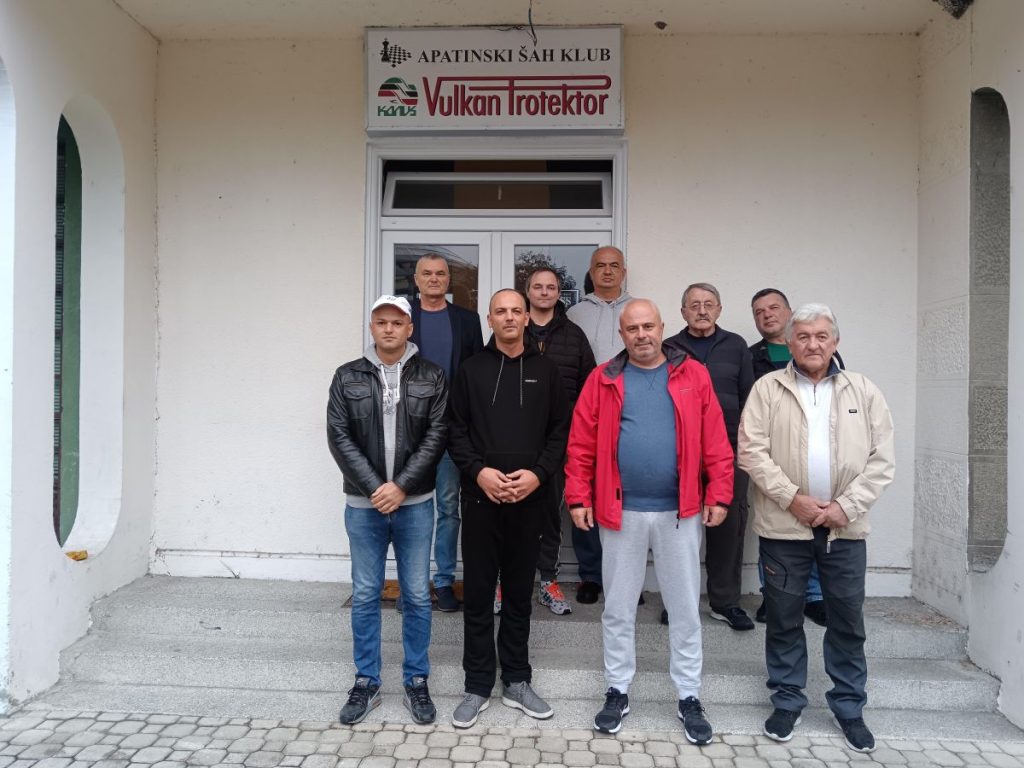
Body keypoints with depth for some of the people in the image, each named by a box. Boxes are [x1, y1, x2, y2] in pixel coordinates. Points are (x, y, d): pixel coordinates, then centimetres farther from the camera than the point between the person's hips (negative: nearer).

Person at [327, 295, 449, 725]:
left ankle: (417, 682, 23)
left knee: (417, 596, 7)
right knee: (365, 595, 10)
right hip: (363, 504, 1)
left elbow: (437, 436, -6)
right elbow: (339, 437, -4)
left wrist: (401, 486, -14)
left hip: (415, 503, 0)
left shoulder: (431, 377, 1)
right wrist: (373, 488, -13)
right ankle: (366, 683, 24)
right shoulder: (348, 377, 3)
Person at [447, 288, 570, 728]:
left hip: (530, 498, 1)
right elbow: (455, 431, 2)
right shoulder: (471, 370, 6)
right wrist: (479, 470, -13)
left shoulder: (546, 371, 7)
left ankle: (517, 682, 25)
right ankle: (478, 686, 18)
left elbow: (560, 432, 3)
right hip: (480, 496, 0)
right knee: (478, 592, 6)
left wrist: (538, 473, -11)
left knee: (520, 591, 11)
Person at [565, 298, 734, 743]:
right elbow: (581, 446, 0)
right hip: (620, 511, 1)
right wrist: (579, 498, -5)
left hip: (680, 512, 0)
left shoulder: (693, 376, 1)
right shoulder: (602, 380, 2)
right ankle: (618, 691, 28)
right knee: (618, 608, 12)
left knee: (685, 608, 11)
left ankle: (689, 698, 26)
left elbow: (716, 443, -1)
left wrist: (718, 495, -6)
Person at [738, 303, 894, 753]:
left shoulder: (864, 392, 5)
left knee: (847, 621, 12)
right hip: (784, 525, -1)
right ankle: (787, 701, 27)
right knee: (784, 619, 10)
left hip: (845, 528, 2)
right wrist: (793, 498, -13)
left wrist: (846, 506, -10)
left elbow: (881, 459, 1)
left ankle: (849, 707, 29)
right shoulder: (768, 388, 0)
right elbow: (752, 451, -7)